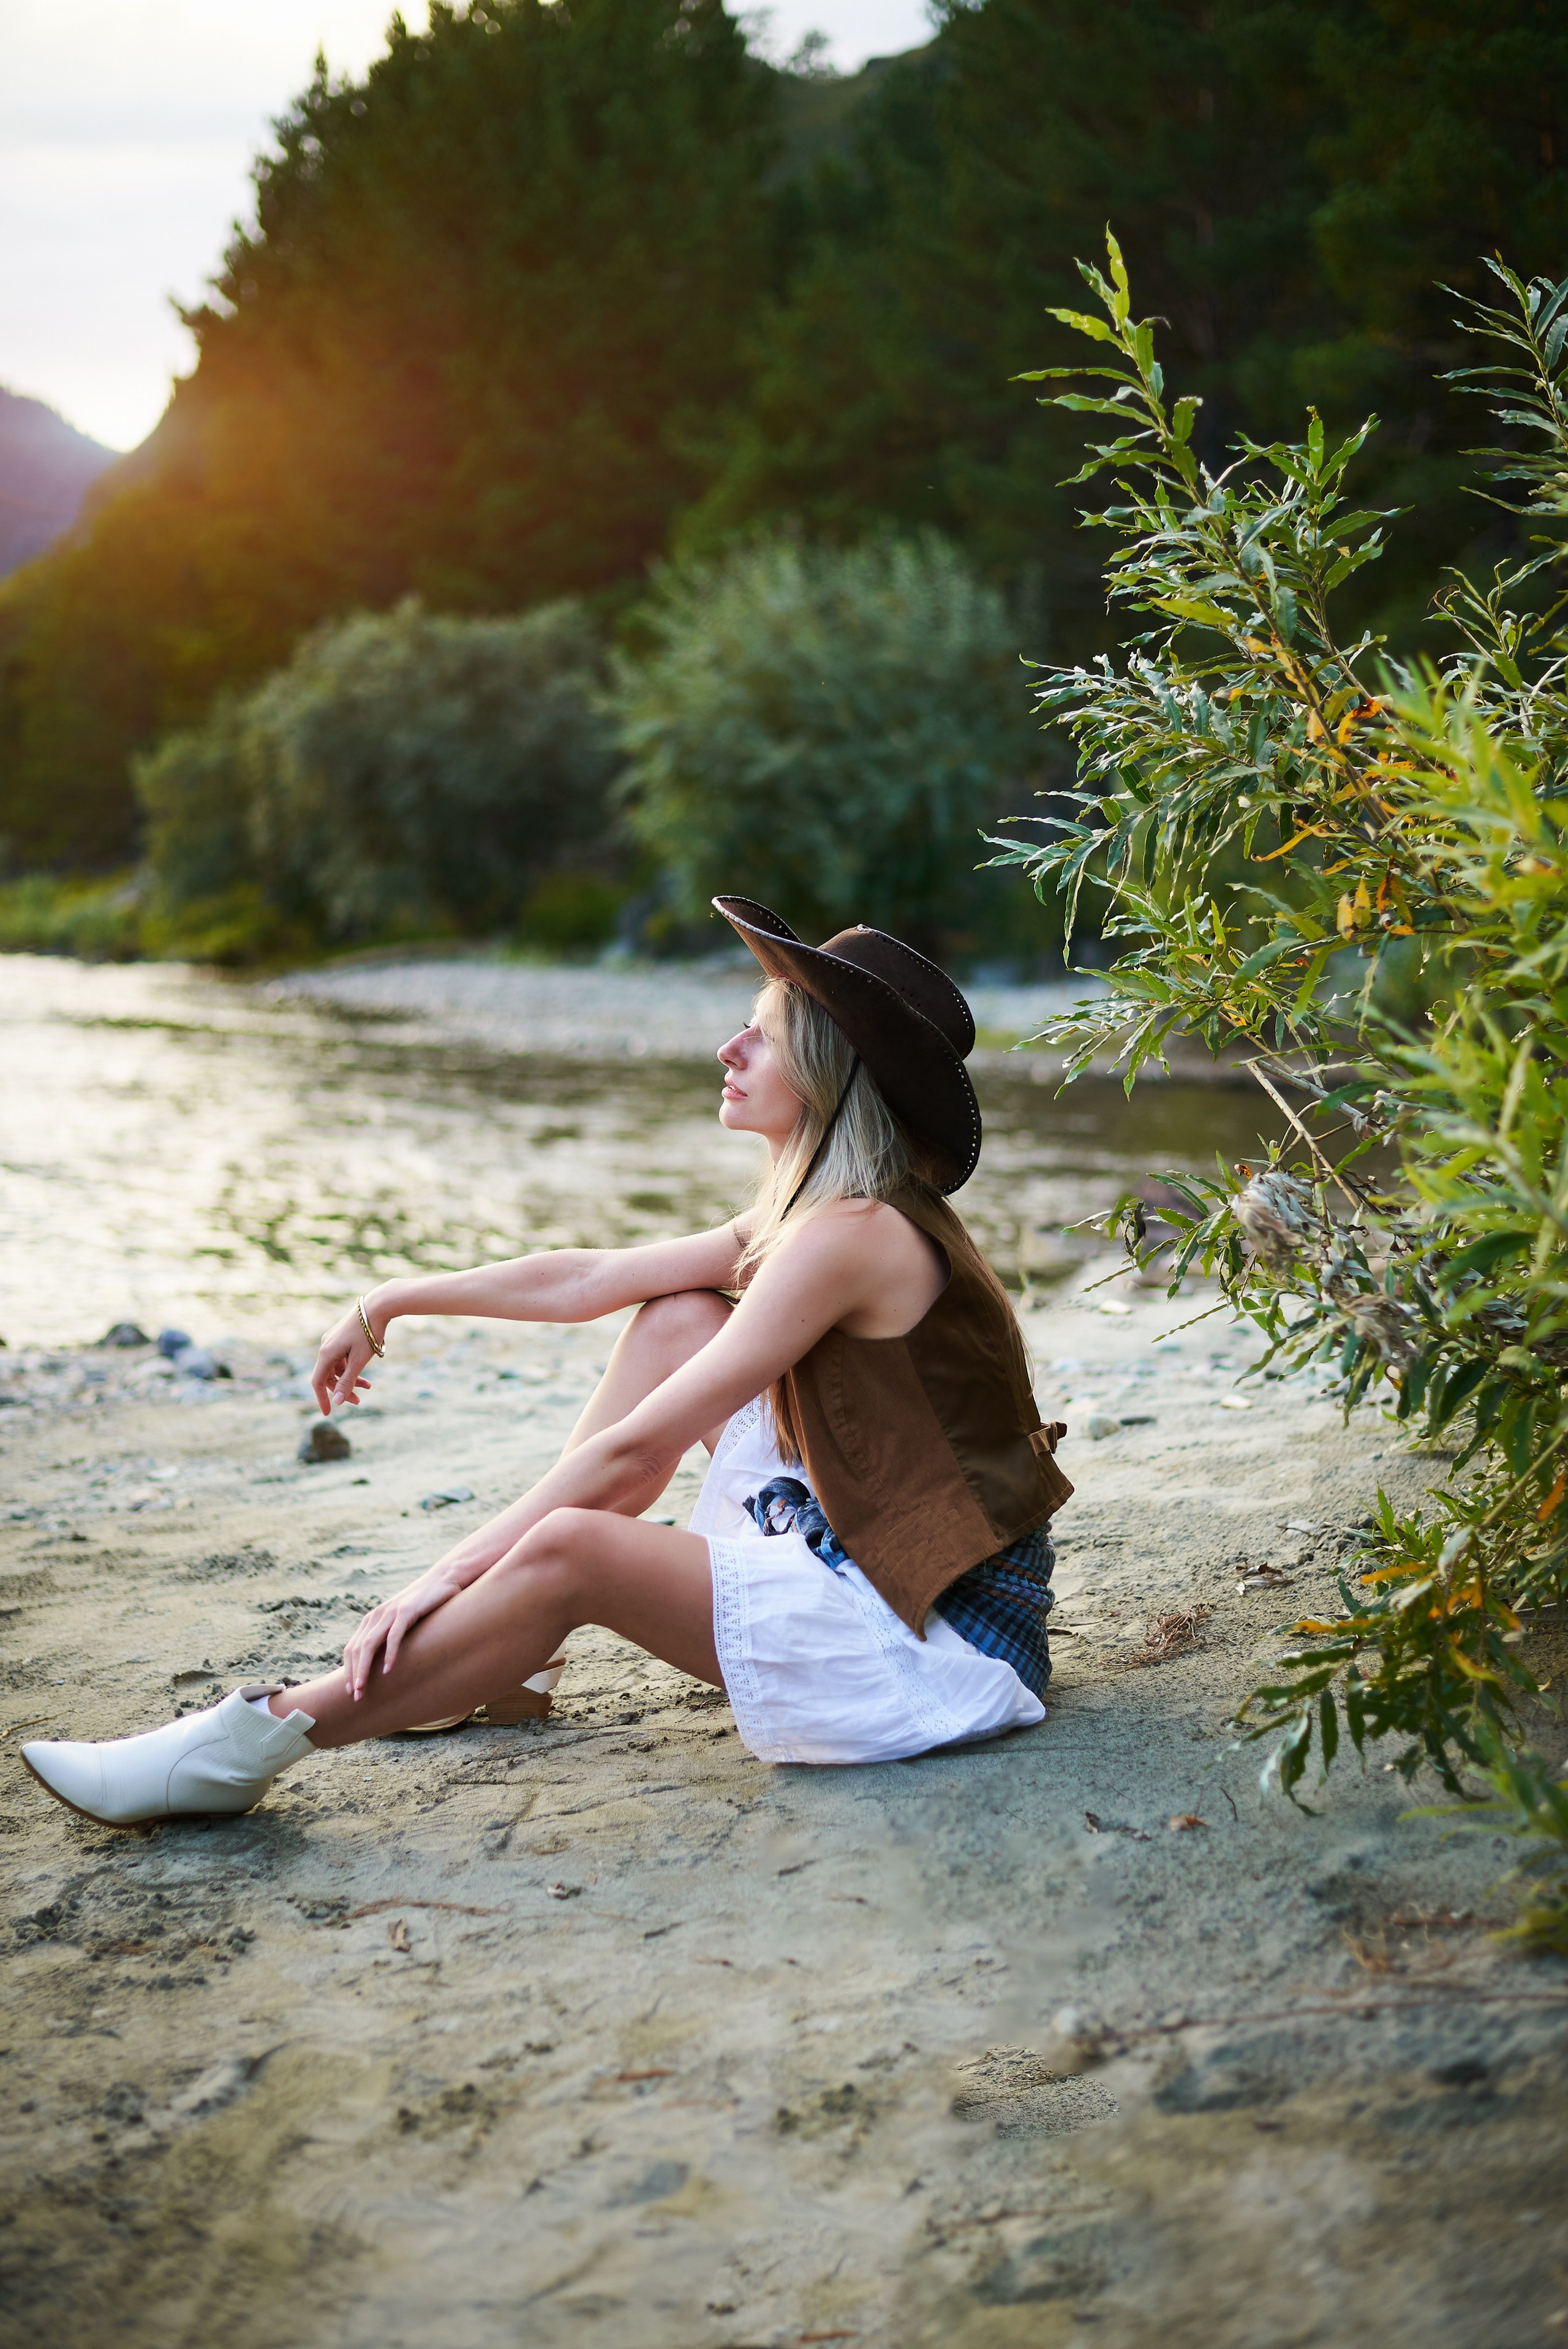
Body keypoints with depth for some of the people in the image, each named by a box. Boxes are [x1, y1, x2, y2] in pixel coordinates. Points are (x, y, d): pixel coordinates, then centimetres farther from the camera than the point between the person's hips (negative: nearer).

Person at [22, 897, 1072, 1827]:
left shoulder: (850, 1237, -20)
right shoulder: (814, 1213, 9)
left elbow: (632, 1450, -20)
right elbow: (588, 1278, 15)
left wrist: (452, 1571, -16)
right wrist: (398, 1299, 18)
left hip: (938, 1644, -10)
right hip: (873, 1562, 10)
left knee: (573, 1550, -24)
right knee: (676, 1316, 8)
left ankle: (258, 1738, -9)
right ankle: (489, 1647, 12)